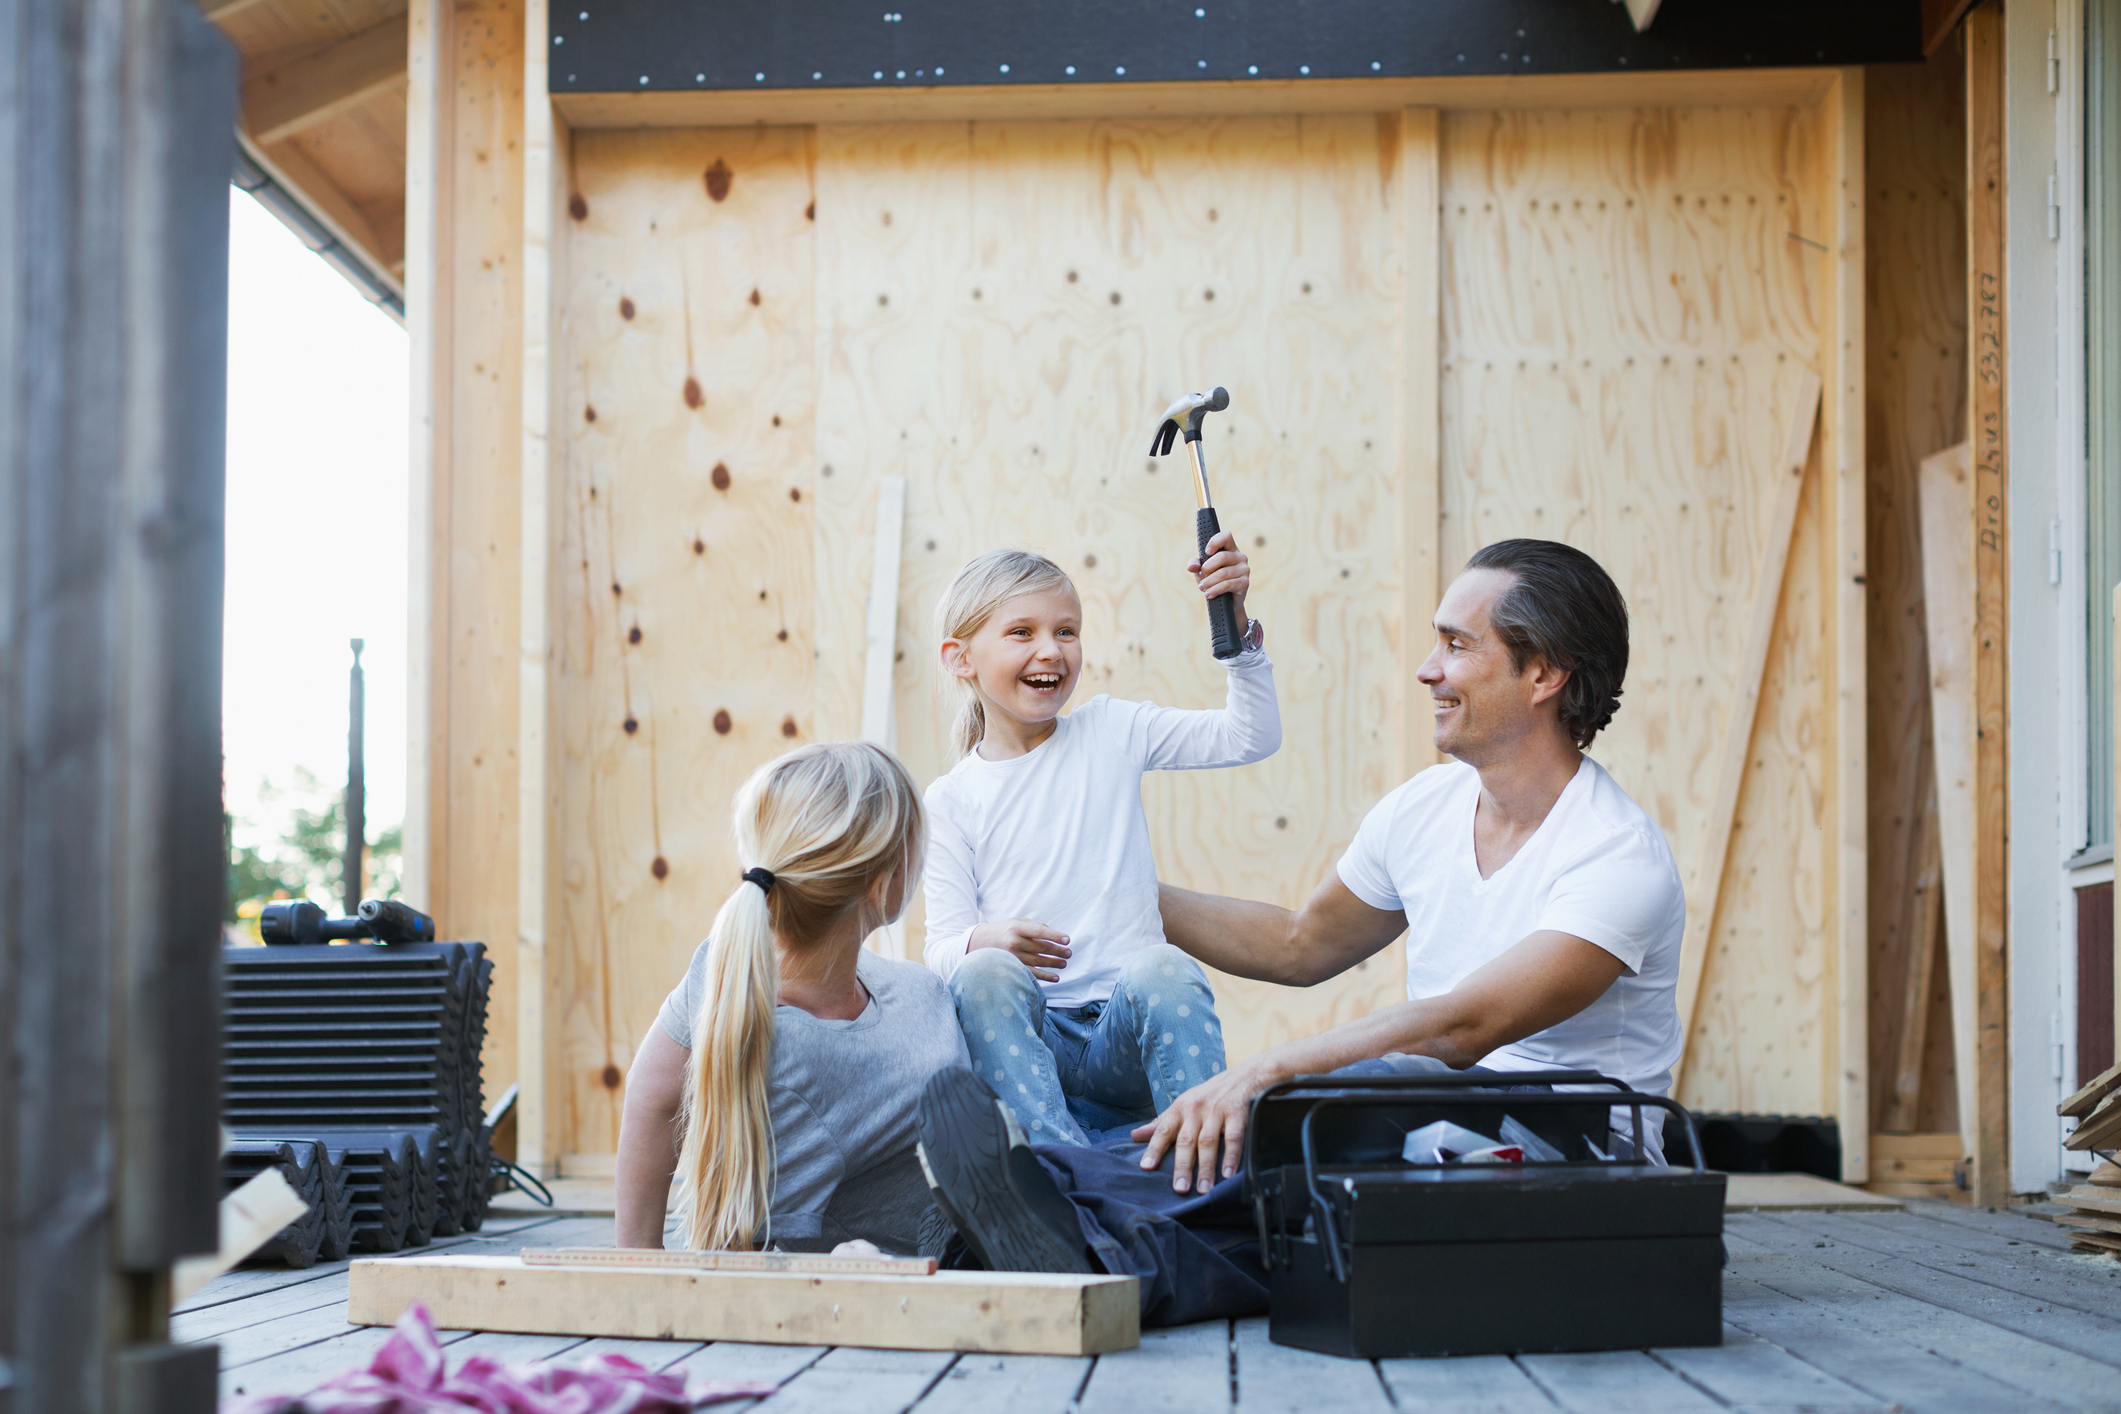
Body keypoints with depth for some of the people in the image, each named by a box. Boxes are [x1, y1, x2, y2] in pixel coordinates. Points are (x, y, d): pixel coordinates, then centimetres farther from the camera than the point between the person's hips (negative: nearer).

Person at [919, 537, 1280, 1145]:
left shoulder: (1113, 732, 9)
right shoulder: (951, 801, 5)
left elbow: (1253, 737, 6)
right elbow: (942, 947, 2)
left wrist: (1235, 622, -7)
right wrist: (984, 943, -22)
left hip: (1126, 1043, 1)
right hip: (1028, 1037, 0)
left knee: (1164, 967, -32)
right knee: (982, 973, -33)